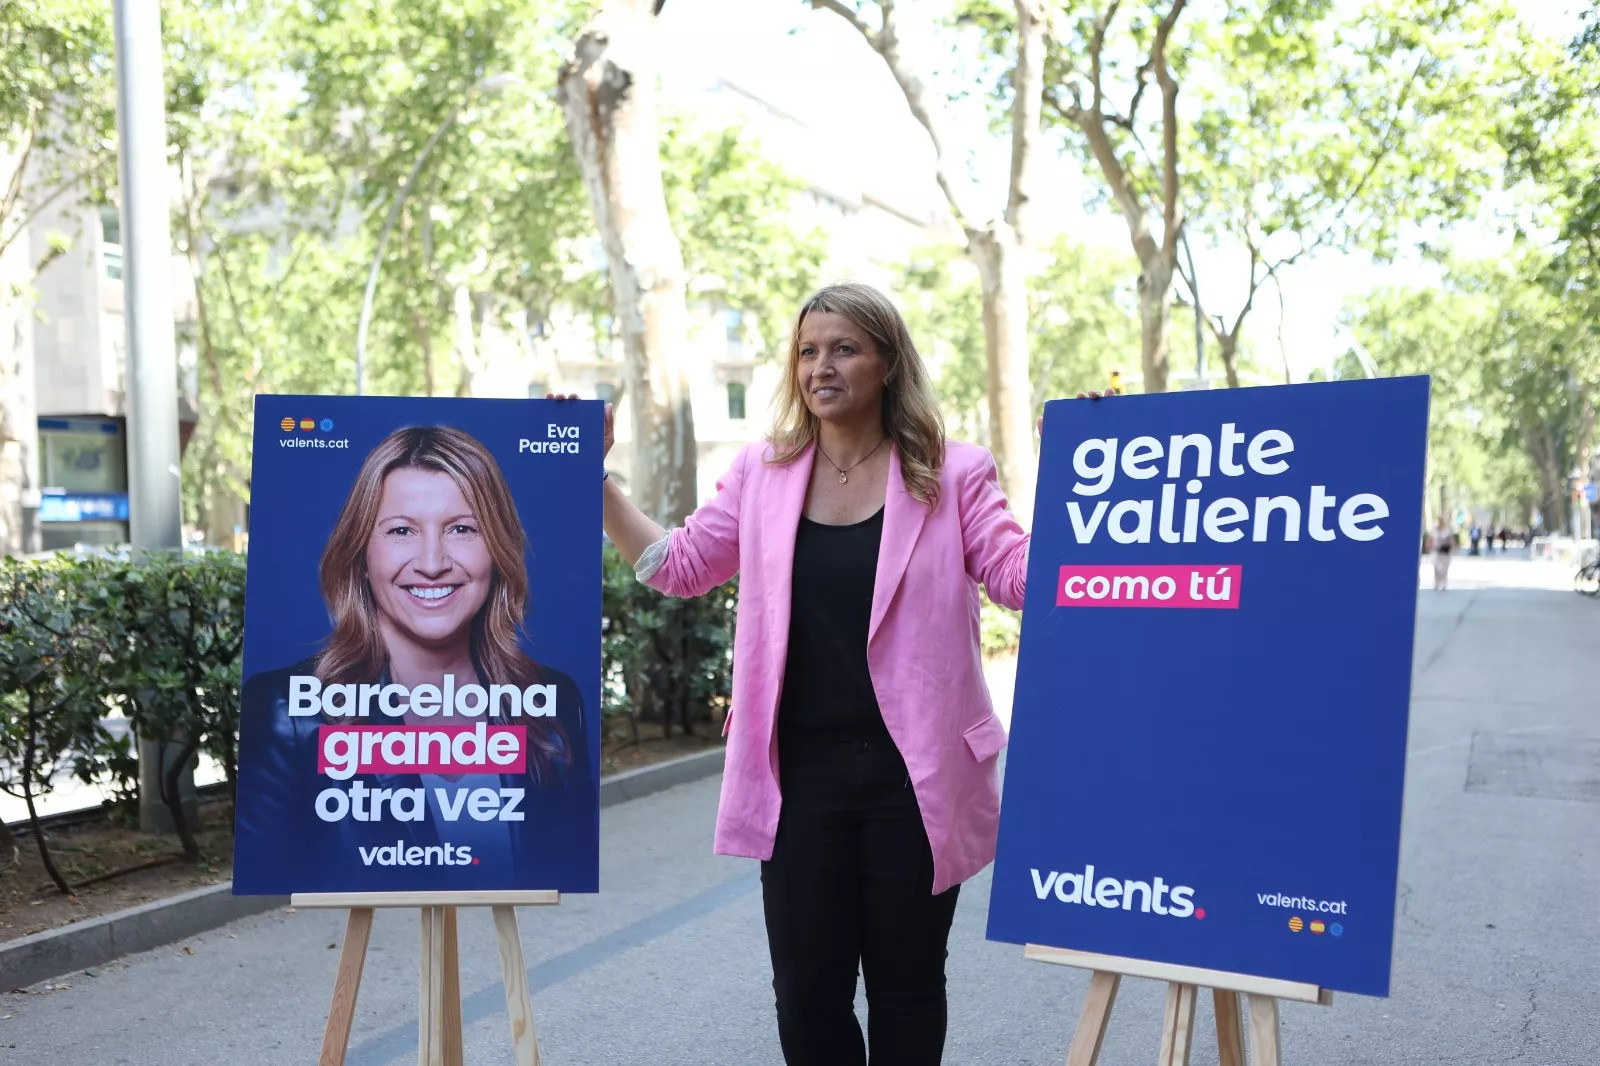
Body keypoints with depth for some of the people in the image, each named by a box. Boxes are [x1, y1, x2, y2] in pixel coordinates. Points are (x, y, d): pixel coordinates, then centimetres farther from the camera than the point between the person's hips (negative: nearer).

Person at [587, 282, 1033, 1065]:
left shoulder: (952, 475, -2)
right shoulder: (762, 472, 6)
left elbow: (1024, 579, -8)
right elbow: (679, 567, 10)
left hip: (912, 773, -2)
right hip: (801, 772, 3)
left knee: (905, 985, 13)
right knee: (806, 989, 10)